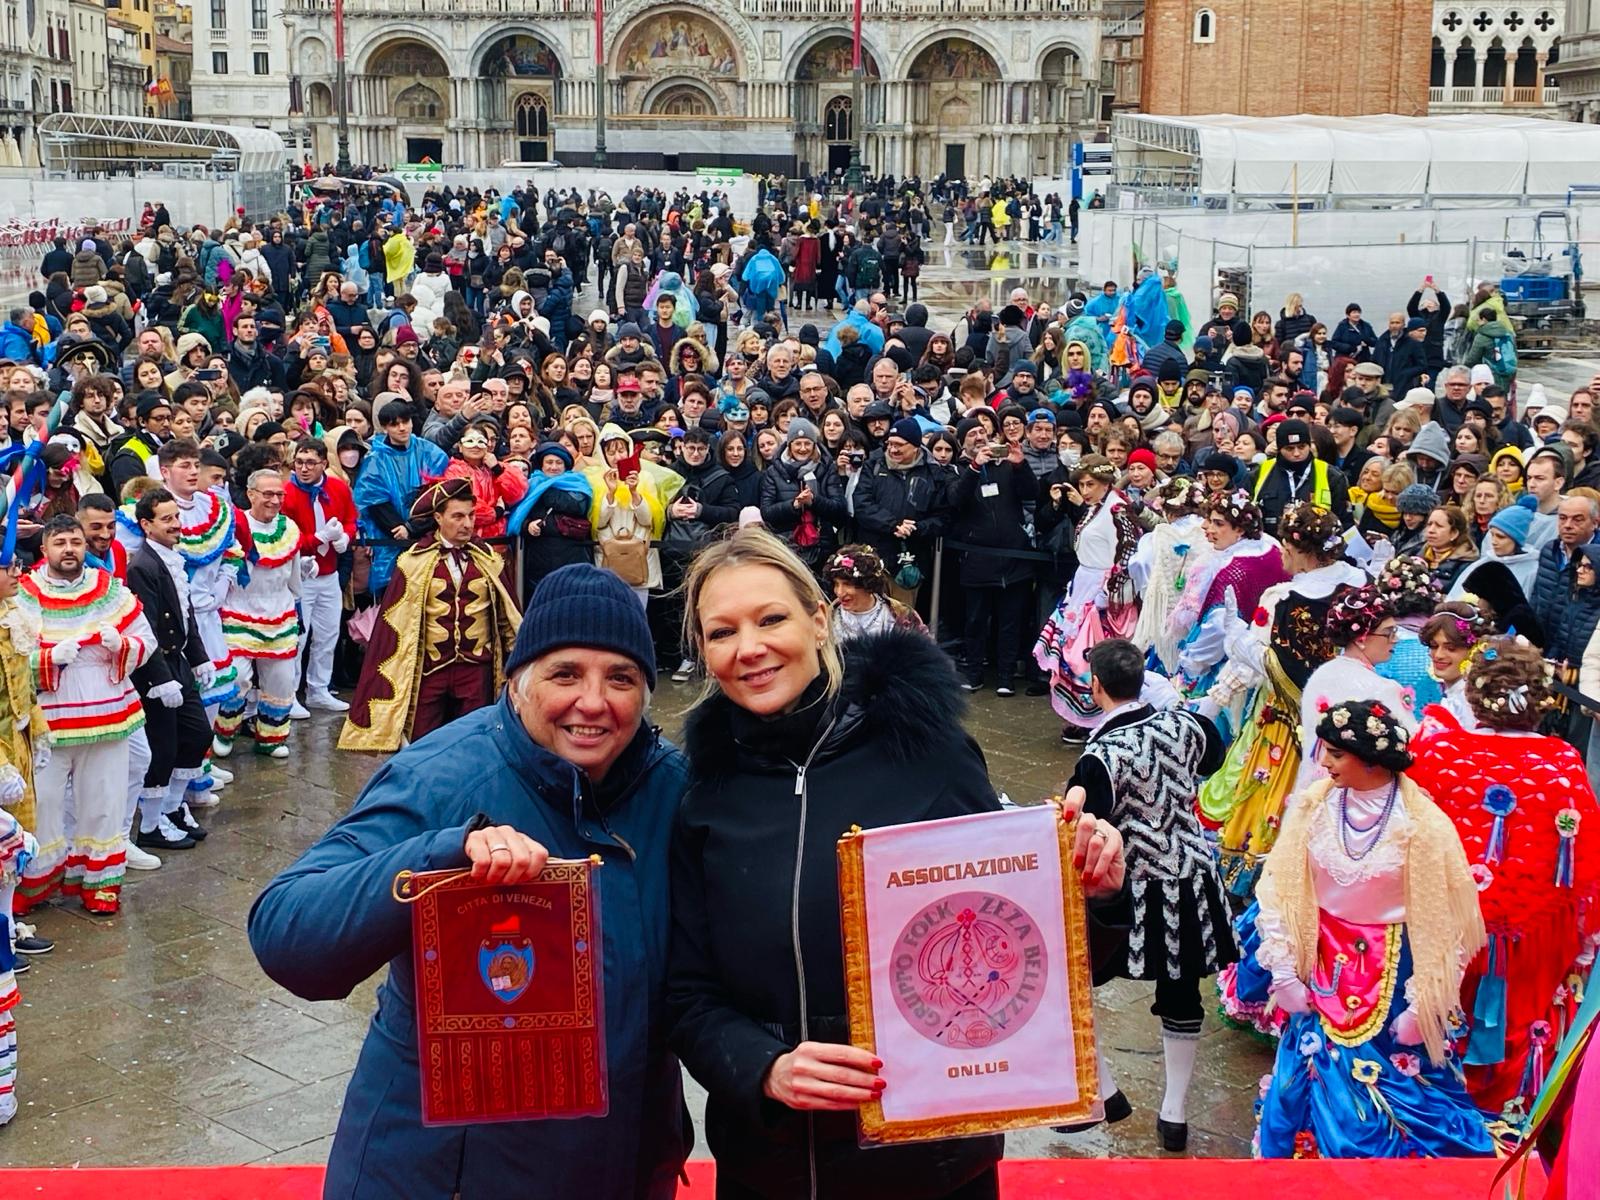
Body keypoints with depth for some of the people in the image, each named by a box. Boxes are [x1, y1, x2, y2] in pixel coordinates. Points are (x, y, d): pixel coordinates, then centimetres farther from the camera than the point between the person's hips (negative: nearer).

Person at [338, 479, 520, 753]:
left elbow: (507, 614, 11)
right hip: (428, 667, -2)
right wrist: (391, 672, -3)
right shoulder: (415, 561, -3)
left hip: (476, 668, 2)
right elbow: (394, 619, -2)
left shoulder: (489, 559, 5)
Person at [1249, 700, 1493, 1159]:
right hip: (1325, 969, 3)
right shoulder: (1314, 805, -8)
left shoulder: (1420, 824, -17)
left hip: (1390, 976, -3)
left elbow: (1440, 922, -11)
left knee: (1392, 1088, 8)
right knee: (1315, 1076, 12)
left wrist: (1422, 1005, -10)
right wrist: (1284, 972, -5)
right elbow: (1280, 891, -3)